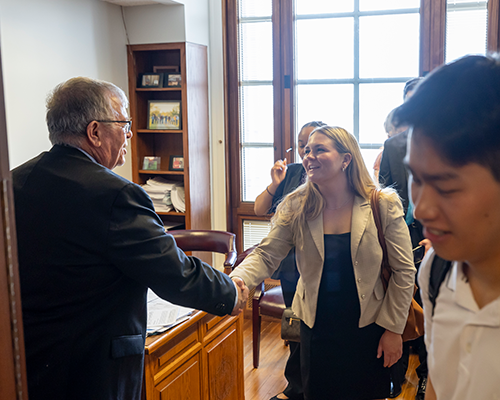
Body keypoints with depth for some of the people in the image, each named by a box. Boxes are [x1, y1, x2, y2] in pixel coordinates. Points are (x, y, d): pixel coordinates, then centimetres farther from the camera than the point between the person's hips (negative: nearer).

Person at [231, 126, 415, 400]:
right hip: (316, 328, 1)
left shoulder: (383, 206, -11)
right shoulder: (296, 208, -6)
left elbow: (404, 271, -7)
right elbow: (266, 255, -10)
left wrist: (393, 328, -6)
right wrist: (236, 281, -30)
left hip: (368, 328, -1)